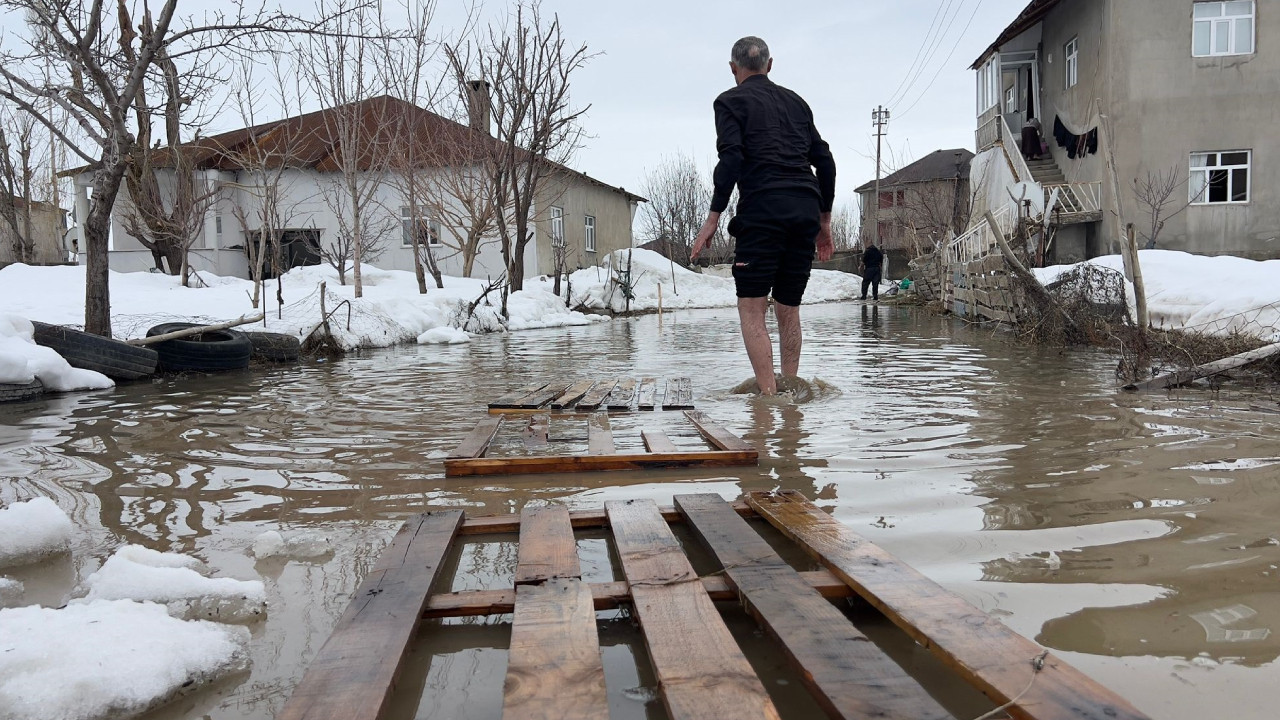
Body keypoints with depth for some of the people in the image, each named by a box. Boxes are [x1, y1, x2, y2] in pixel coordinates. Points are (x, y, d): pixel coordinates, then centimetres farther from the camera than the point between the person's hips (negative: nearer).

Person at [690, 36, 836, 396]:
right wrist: (824, 221, 24)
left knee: (751, 308, -3)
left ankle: (768, 394, -12)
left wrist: (713, 218, -6)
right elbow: (824, 160, 19)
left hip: (762, 208, -5)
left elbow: (731, 159, -8)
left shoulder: (730, 101, 8)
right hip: (806, 210, 6)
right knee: (789, 308, 14)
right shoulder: (795, 101, 24)